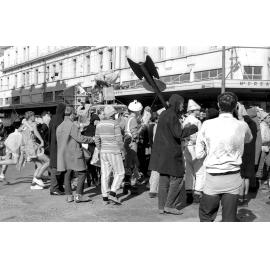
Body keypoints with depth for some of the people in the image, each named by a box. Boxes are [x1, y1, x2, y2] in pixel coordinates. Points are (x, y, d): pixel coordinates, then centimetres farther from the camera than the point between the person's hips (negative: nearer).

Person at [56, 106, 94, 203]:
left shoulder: (59, 127, 12)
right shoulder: (72, 126, -14)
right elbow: (80, 138, -18)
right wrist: (92, 139, -6)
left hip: (63, 154, 8)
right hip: (74, 154, -8)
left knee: (67, 175, 10)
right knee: (82, 174, -1)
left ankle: (69, 196, 13)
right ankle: (78, 195, -5)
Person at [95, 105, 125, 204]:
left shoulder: (99, 124, 5)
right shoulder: (114, 124, -12)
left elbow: (97, 139, 9)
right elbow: (119, 139, -13)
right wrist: (122, 150, -2)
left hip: (103, 152, 6)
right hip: (114, 152, -6)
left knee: (105, 174, 9)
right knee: (119, 173, 2)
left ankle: (105, 196, 9)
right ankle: (112, 193, -11)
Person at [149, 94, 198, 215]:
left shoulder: (163, 114, 14)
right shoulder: (172, 116, -15)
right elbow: (178, 134, -18)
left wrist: (185, 128, 19)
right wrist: (193, 128, -5)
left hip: (161, 152, 9)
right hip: (171, 152, -9)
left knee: (164, 179, 11)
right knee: (177, 178, 1)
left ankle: (162, 207, 15)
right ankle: (169, 205, 2)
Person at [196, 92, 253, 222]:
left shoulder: (207, 125, -8)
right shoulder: (242, 126, -5)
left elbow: (199, 154, -3)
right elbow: (249, 139, 20)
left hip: (213, 178, -1)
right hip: (233, 179, 1)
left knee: (206, 216, 14)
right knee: (229, 218, 9)